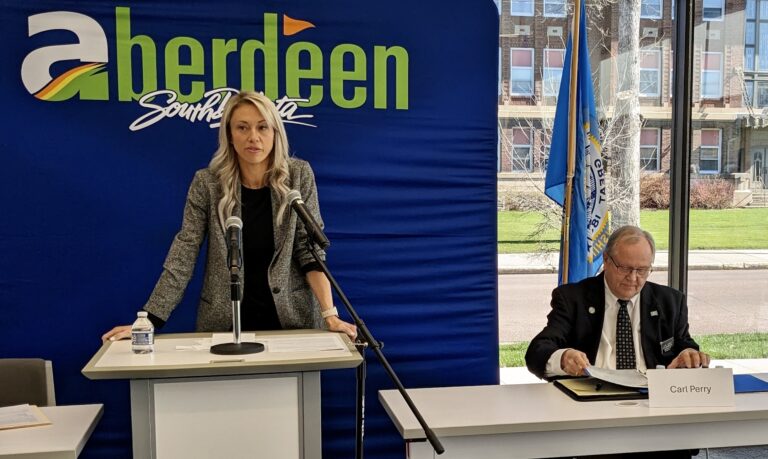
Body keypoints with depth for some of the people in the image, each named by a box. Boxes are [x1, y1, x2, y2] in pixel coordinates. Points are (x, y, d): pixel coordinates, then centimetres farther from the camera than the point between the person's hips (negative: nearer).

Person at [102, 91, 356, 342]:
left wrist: (330, 315, -19)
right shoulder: (206, 183, -7)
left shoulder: (298, 175, -7)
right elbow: (183, 255, -9)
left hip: (292, 316, 0)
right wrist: (148, 321, -17)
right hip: (225, 320, 0)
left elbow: (310, 250, -8)